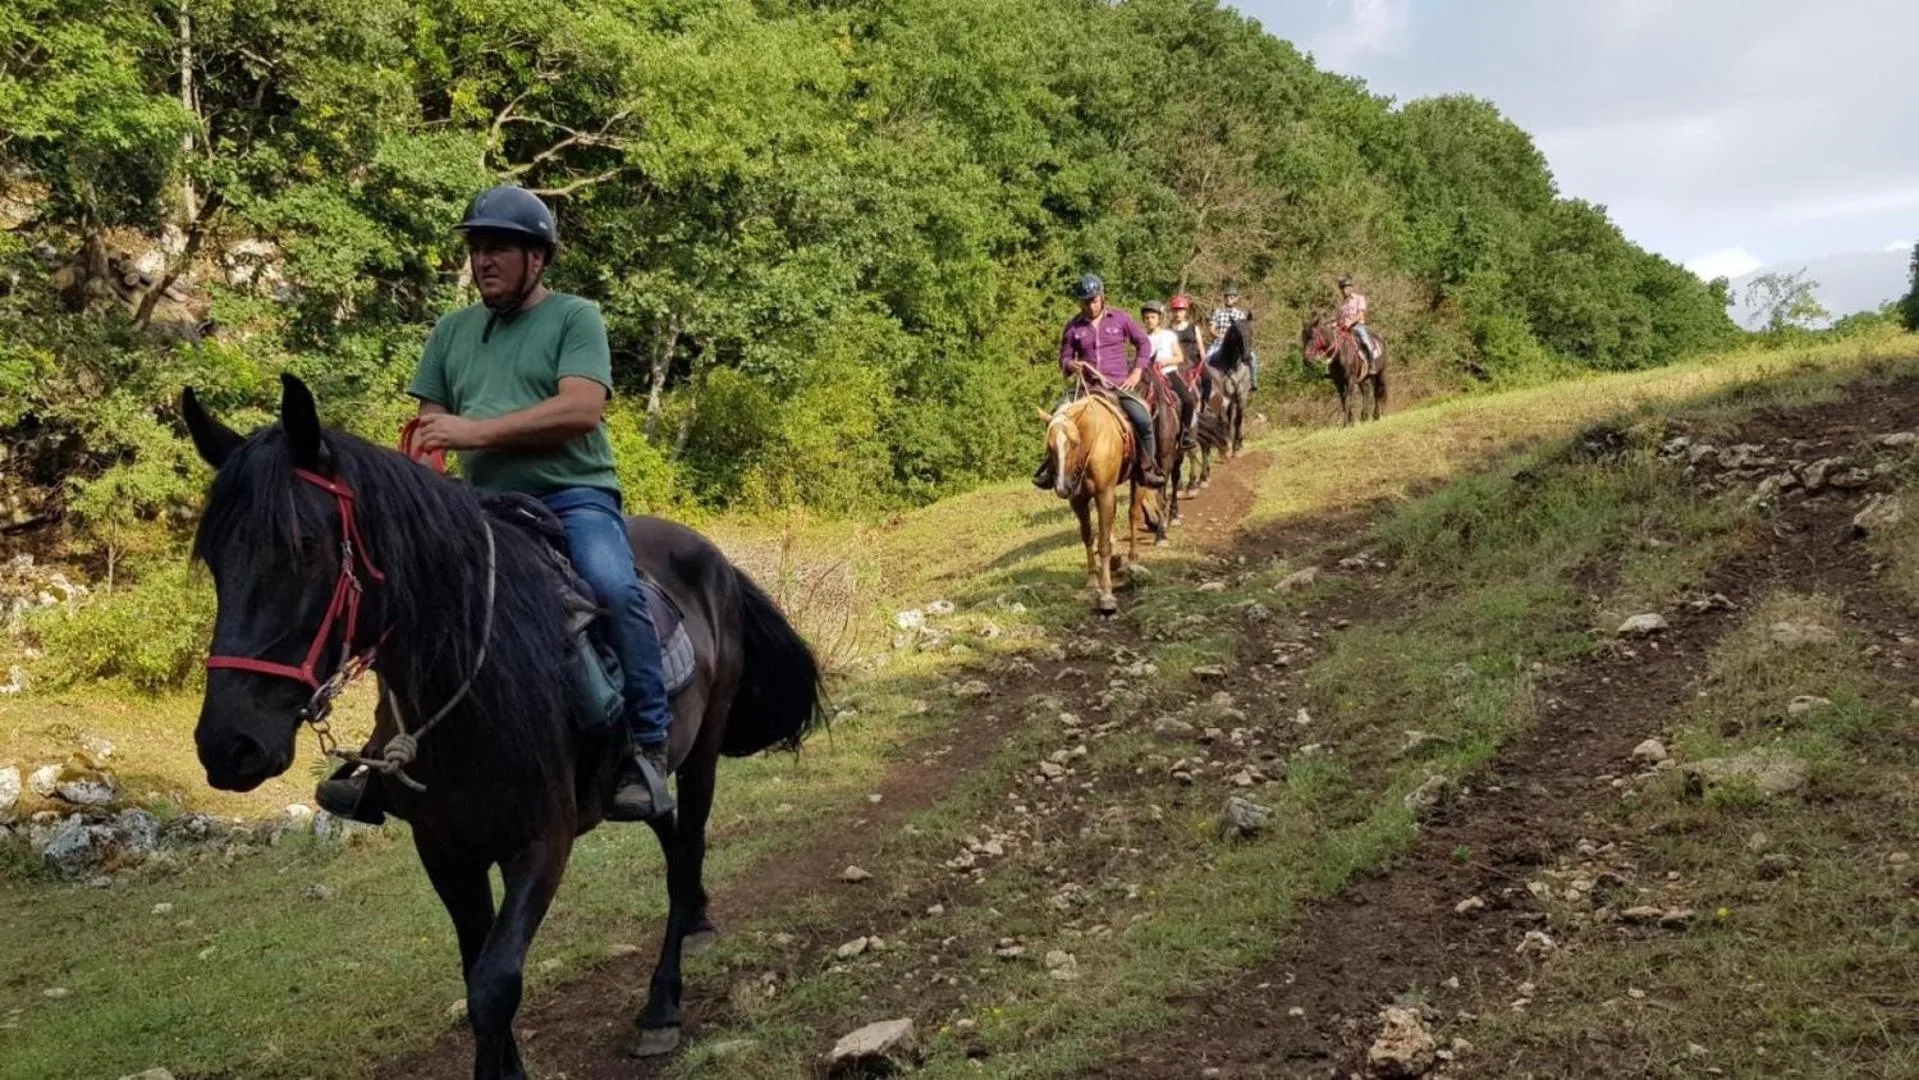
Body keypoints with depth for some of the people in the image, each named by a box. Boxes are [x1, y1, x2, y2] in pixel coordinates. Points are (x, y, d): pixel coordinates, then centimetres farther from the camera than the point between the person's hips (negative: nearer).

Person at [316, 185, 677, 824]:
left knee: (614, 588, -33)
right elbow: (429, 426, 18)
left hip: (573, 495, -6)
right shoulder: (453, 330, 19)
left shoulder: (575, 317, 3)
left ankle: (648, 747, -23)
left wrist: (475, 431, -15)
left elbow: (581, 409, -13)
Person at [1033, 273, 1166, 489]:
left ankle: (1148, 469, -5)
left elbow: (1143, 343, 12)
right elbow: (1064, 358, 14)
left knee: (1143, 420, -24)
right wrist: (1071, 366, -10)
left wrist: (1137, 372, 1)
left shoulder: (1120, 318, 5)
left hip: (1119, 384, -1)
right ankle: (1050, 467, -5)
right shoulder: (1074, 326, 6)